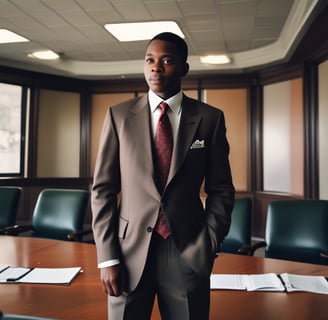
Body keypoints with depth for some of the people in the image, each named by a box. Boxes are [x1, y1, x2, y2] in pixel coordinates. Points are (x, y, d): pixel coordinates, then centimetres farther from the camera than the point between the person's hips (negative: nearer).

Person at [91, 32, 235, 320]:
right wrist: (107, 257, -6)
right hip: (130, 249, 1)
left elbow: (221, 190, 4)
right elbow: (103, 188, -1)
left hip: (188, 252, 0)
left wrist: (209, 247, -6)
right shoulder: (119, 115, 1)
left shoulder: (210, 118, 0)